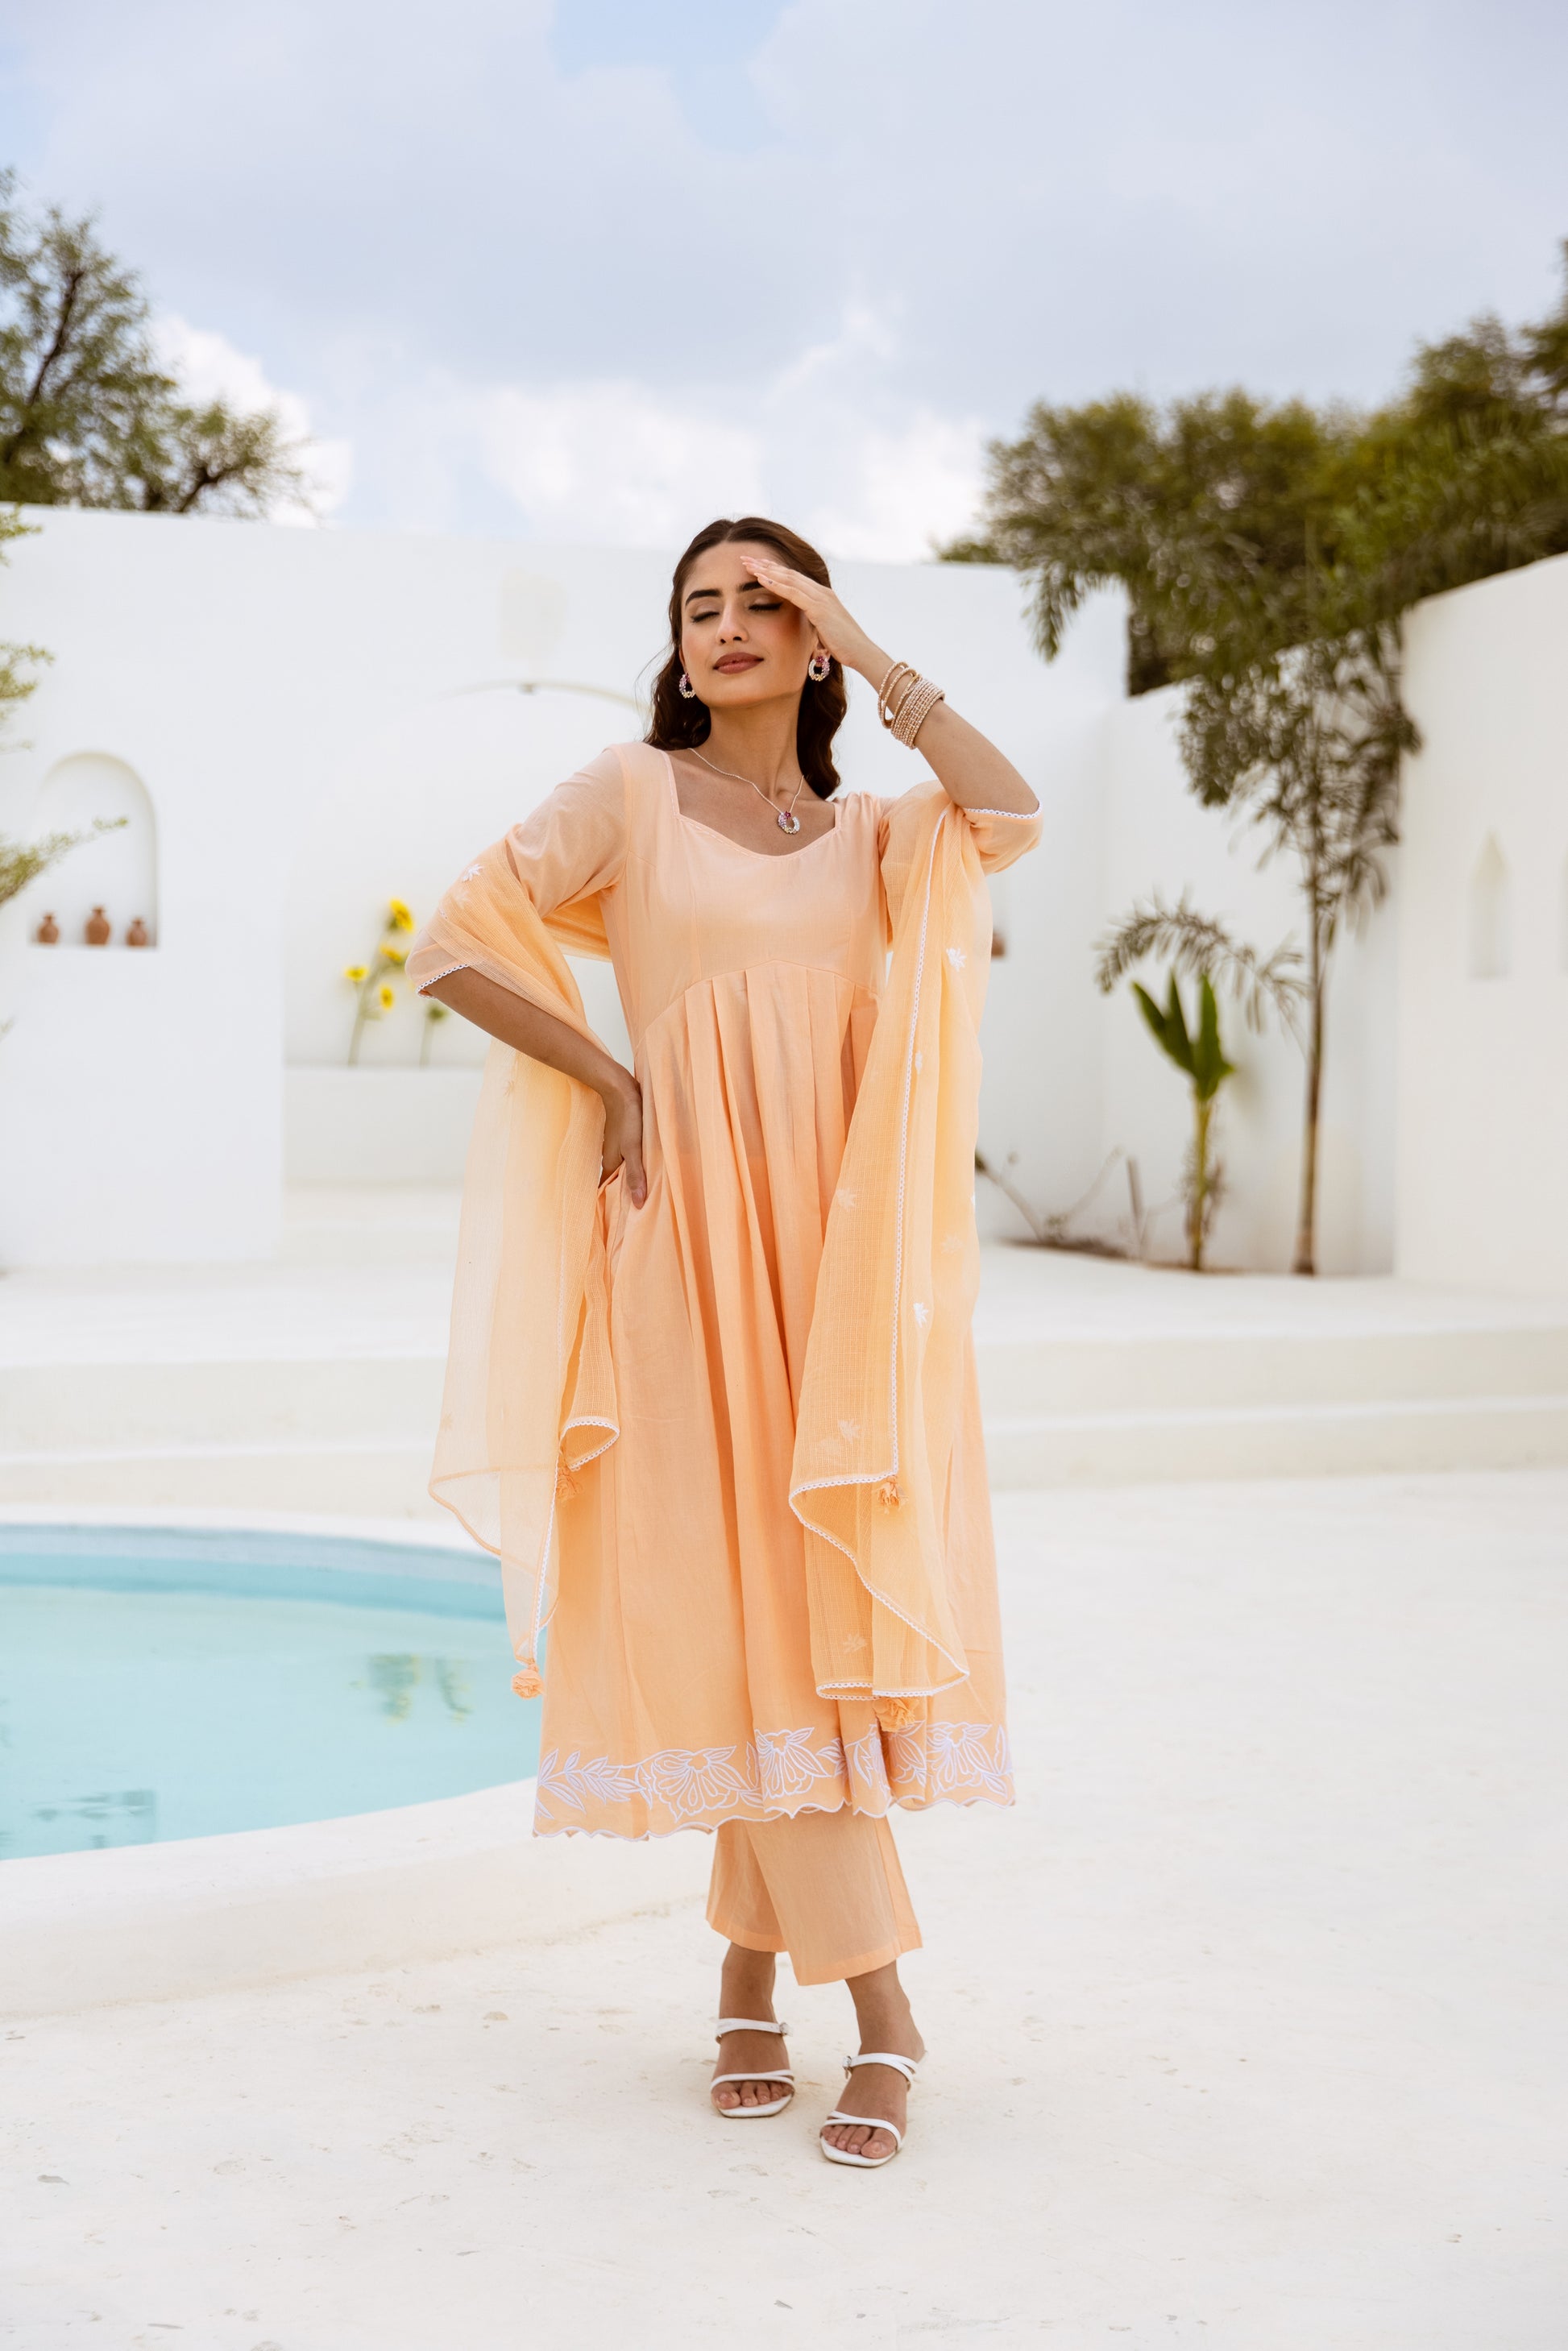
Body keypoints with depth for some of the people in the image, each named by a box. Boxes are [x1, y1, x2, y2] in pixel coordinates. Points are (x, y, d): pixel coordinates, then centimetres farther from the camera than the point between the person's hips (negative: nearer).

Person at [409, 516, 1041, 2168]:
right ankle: (876, 2005, -3)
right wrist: (607, 1077, -1)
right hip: (696, 1230, -3)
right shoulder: (631, 792, 6)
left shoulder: (870, 831, 15)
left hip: (842, 1250, 3)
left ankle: (750, 1983, 16)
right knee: (746, 1596, -8)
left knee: (806, 1598, 3)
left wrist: (868, 653, -1)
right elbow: (454, 943, 3)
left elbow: (1008, 819, -7)